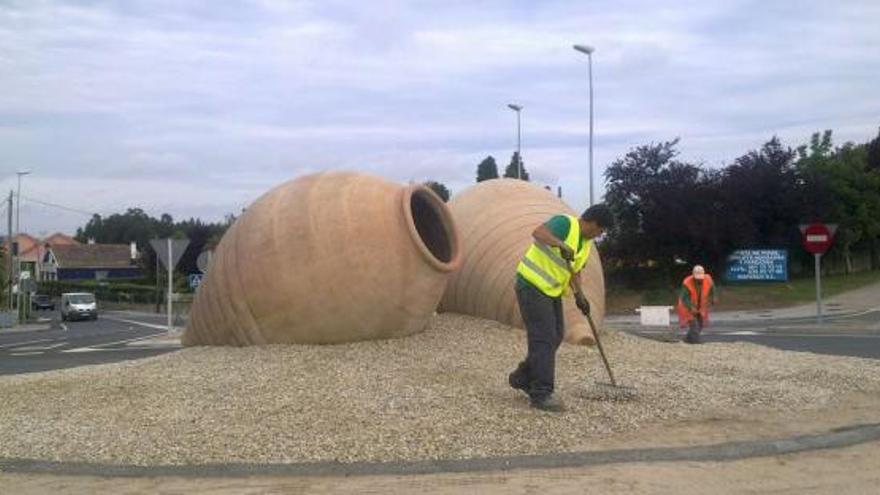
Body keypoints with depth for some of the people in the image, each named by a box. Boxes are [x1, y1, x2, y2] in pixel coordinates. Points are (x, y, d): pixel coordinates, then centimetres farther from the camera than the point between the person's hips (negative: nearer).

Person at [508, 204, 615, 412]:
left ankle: (522, 378, 26)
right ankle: (541, 394, -5)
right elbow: (538, 233, -33)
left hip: (552, 291, 10)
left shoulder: (587, 243, 12)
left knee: (555, 337, 12)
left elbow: (575, 271, 16)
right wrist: (561, 244, -47)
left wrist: (579, 295, 1)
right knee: (544, 339, -10)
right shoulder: (565, 223, -15)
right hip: (532, 285, -10)